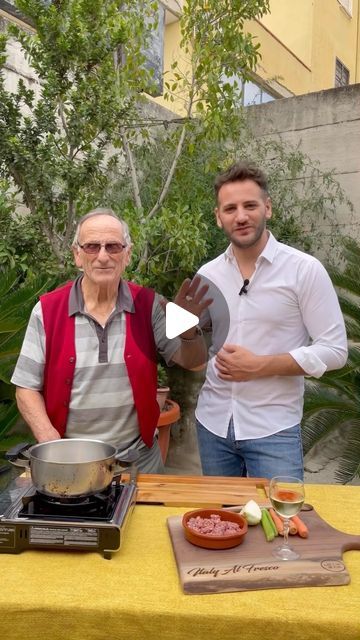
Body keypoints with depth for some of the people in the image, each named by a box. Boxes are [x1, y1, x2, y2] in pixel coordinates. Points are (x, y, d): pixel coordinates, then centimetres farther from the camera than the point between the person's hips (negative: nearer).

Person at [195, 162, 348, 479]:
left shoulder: (305, 270, -9)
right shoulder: (208, 274, 3)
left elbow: (334, 349, -10)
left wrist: (261, 366, -17)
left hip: (273, 430, -4)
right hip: (213, 424, 5)